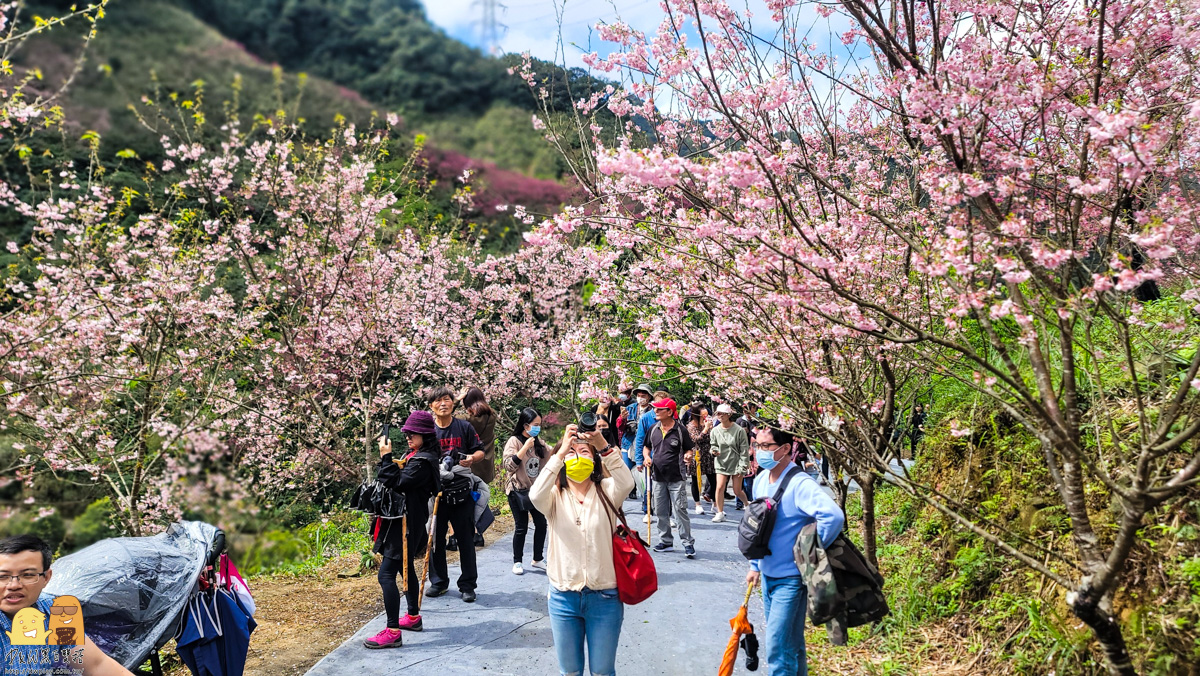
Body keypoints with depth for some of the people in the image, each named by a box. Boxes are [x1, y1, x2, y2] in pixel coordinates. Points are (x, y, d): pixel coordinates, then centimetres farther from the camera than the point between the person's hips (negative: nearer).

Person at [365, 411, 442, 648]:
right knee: (406, 568, 23)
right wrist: (388, 460, 1)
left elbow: (397, 483, -26)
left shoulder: (423, 461, -20)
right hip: (403, 520, 11)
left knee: (386, 574, -11)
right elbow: (399, 480, 13)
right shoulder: (415, 455, 11)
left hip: (407, 524, -11)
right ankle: (413, 617, 37)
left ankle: (393, 632, -9)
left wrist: (386, 458, -22)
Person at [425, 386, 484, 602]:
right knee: (435, 538, 9)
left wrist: (472, 458, -15)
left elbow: (480, 451, 7)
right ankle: (438, 582, 25)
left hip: (461, 492, -1)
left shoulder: (464, 427, 2)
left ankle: (467, 585, 14)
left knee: (466, 540, 4)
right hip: (435, 492, 1)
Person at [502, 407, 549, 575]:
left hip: (536, 489, 6)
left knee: (541, 524, 6)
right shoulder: (514, 441, -12)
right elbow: (509, 465, -21)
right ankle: (517, 562, 16)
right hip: (518, 491, -6)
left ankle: (538, 559, 22)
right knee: (521, 527, 0)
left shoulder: (538, 441, 6)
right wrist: (526, 447, -24)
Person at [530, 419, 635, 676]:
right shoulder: (555, 496, 0)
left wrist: (604, 447, -34)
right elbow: (536, 495, -24)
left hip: (604, 597, -1)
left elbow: (626, 483, -24)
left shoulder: (605, 492, -2)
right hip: (564, 597, 1)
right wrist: (561, 452, -29)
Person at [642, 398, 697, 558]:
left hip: (676, 478, -5)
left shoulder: (680, 430, -7)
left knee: (680, 510, -6)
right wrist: (647, 457, -1)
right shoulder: (653, 429, 6)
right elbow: (647, 447, 18)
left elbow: (689, 449, 1)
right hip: (658, 477, 5)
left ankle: (688, 543, 3)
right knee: (661, 512, 11)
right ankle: (666, 541, 24)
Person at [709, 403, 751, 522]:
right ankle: (720, 513, 3)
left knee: (737, 491, 5)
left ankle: (747, 504, 36)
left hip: (736, 463, -2)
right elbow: (713, 444, 10)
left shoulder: (739, 430, -12)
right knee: (720, 487, -10)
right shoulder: (715, 430, -3)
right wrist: (714, 450, -15)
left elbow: (744, 450, -9)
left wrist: (742, 467, -11)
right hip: (721, 463, 3)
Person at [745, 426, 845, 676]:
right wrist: (755, 565, 17)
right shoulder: (760, 480, 4)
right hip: (768, 575, 8)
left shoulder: (799, 484, -22)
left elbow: (834, 516, -37)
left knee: (777, 648, -8)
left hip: (790, 579, -8)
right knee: (790, 643, 20)